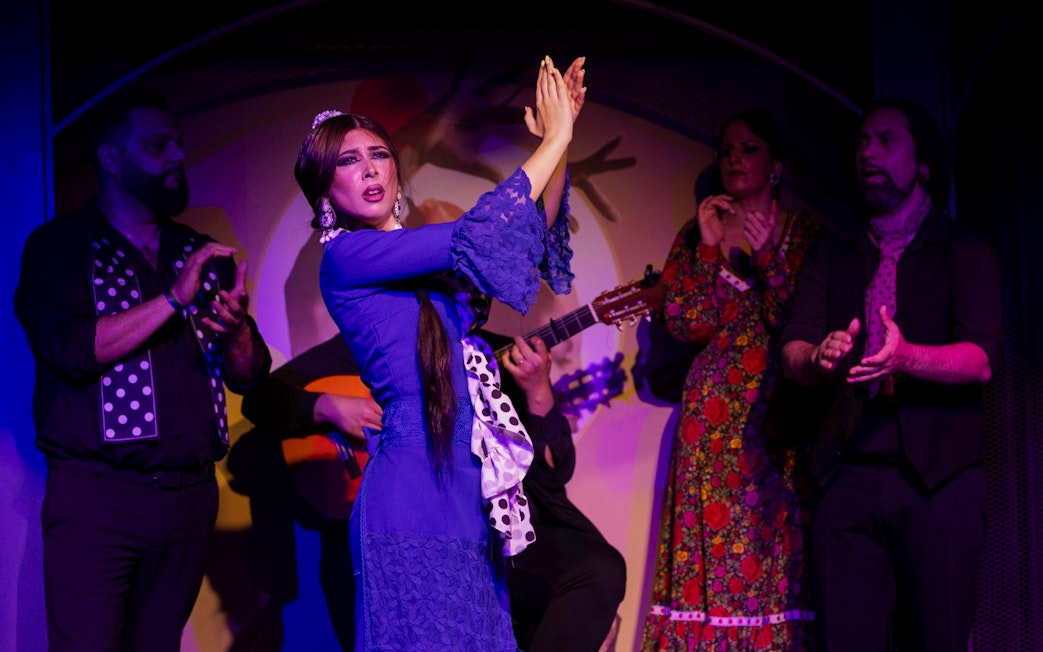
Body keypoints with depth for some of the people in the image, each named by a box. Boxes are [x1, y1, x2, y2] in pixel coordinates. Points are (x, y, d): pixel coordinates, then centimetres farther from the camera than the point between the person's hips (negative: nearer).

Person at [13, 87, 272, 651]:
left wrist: (235, 328, -9)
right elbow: (71, 349, -15)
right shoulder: (60, 245, 2)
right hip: (96, 498, -4)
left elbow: (250, 375, 13)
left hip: (190, 496, 5)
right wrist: (173, 300, -15)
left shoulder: (201, 255, 16)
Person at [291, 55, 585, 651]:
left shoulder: (423, 256, 17)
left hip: (469, 487, 8)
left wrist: (561, 141, 5)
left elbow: (532, 234, 18)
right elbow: (475, 234, -14)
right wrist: (553, 142, -6)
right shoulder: (346, 256, -6)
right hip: (415, 488, -8)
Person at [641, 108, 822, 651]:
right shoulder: (696, 234, 13)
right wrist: (709, 247, -5)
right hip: (714, 413, 1)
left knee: (775, 540, -6)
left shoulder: (805, 233, 8)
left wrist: (769, 254, -13)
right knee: (710, 534, -5)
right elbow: (685, 325, 1)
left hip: (778, 409, -1)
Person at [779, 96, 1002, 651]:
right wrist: (819, 358, -20)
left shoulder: (964, 250, 6)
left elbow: (982, 359, -8)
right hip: (845, 475, 2)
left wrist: (905, 358, -27)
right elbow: (792, 351, 4)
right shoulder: (830, 256, 16)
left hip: (936, 475, -2)